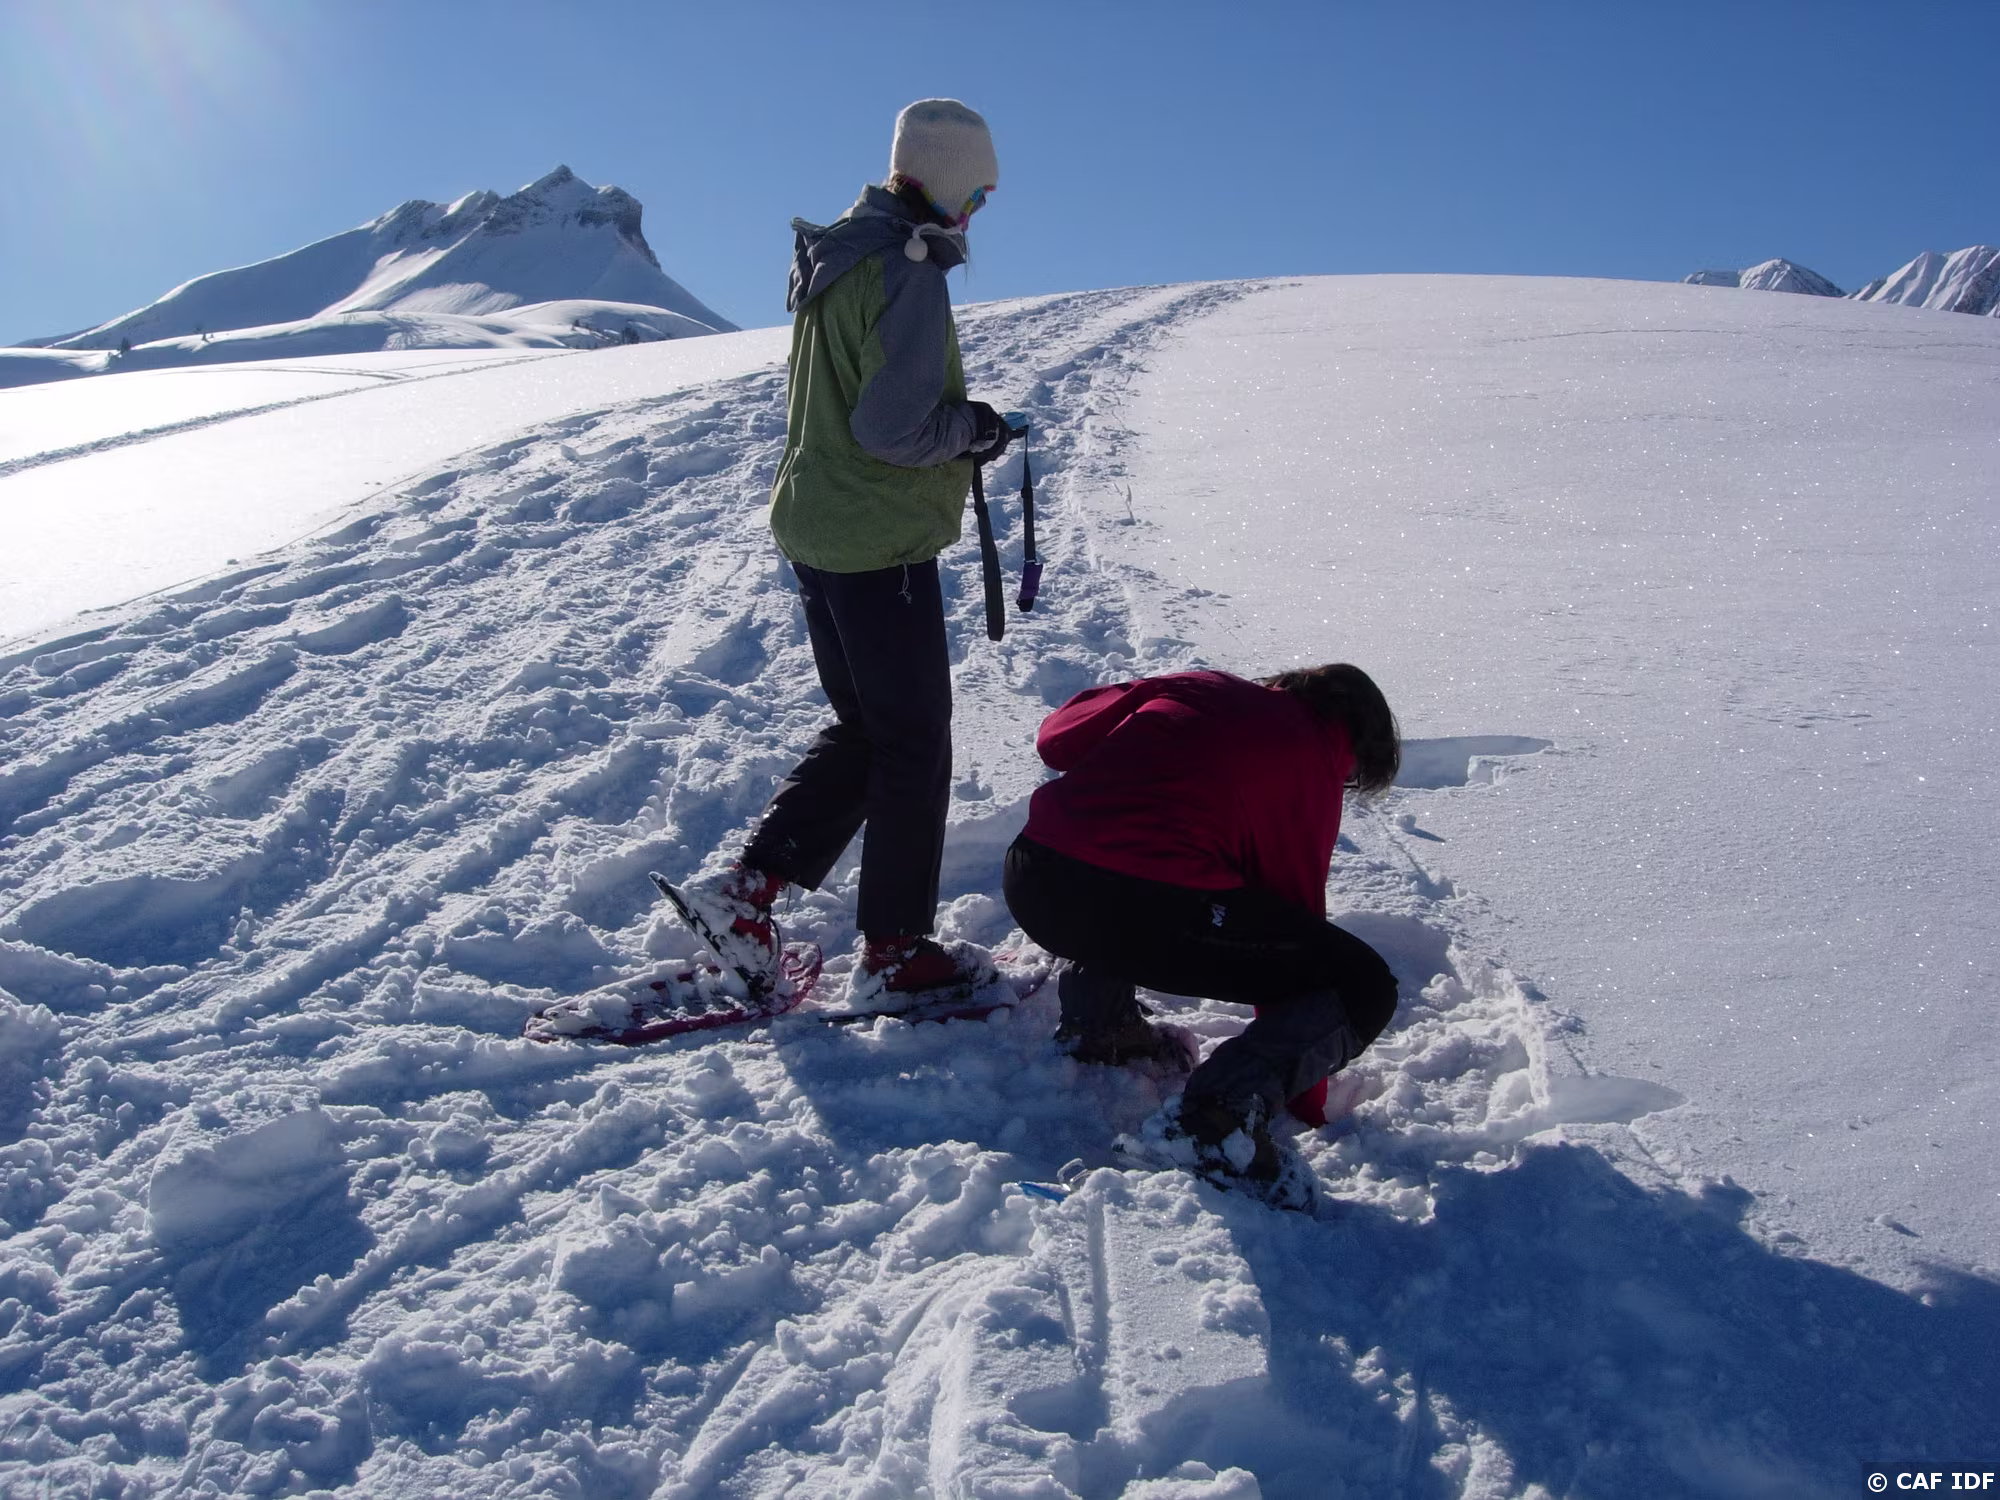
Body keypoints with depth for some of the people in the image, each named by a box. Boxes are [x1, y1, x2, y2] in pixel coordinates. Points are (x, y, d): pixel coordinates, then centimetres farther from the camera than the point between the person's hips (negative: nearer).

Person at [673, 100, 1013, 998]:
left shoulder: (833, 258, 12)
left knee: (859, 729, 19)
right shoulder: (910, 271, -17)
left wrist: (954, 424, 11)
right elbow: (893, 426, -23)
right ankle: (894, 948, 14)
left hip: (811, 528, 9)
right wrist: (973, 427, -6)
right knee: (914, 747, 4)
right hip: (883, 545, -9)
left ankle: (747, 885, 12)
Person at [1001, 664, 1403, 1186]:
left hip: (1032, 883, 6)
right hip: (1153, 911, -6)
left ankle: (1093, 1024, 29)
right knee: (1364, 986, 7)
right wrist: (1305, 1098, 24)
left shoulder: (1196, 686, 24)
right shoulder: (1314, 764, 13)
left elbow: (1058, 738, 23)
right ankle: (1224, 1108, -11)